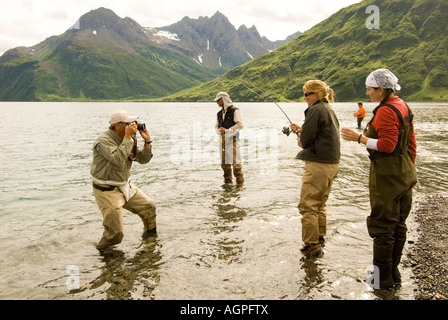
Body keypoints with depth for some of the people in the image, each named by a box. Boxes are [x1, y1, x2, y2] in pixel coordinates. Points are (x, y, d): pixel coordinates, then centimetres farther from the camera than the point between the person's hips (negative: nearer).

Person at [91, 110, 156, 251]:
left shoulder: (126, 139, 5)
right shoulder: (104, 141, -21)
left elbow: (143, 159, 8)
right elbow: (119, 161, -36)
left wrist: (147, 141, -5)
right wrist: (128, 137, -32)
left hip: (125, 186, 8)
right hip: (107, 191, -8)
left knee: (149, 207, 12)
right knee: (115, 233, -12)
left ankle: (150, 235, 38)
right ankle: (101, 250, 17)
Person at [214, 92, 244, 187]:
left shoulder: (234, 111, -4)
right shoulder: (219, 114, 17)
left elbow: (240, 125, -11)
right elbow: (217, 126, 23)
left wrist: (227, 130, -14)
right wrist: (219, 131, -1)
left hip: (233, 140, -7)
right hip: (223, 140, 7)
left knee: (236, 162, -10)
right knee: (224, 164, 8)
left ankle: (240, 183, -4)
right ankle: (227, 182, 19)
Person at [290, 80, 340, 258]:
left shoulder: (316, 110, -13)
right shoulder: (329, 110, 16)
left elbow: (305, 140, -16)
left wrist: (302, 142, 6)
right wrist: (300, 130, 15)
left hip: (318, 164, -10)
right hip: (332, 163, 10)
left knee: (307, 206, -3)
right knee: (320, 204, 20)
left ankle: (312, 246, 3)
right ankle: (320, 239, 31)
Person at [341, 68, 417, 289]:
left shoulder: (386, 111, -18)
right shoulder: (403, 107, 12)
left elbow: (387, 145, -23)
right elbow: (411, 143, 15)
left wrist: (359, 138, -18)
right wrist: (409, 168, 22)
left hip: (387, 174, -10)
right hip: (404, 174, 10)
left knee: (383, 225, 0)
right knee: (398, 224, 14)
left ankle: (383, 276, 10)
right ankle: (393, 272, 26)